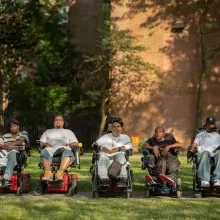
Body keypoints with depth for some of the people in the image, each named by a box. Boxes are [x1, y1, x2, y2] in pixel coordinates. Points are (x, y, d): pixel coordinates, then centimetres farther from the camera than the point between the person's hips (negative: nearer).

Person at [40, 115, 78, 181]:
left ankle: (60, 173, -55)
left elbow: (75, 143, 23)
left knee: (68, 153, -39)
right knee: (45, 152, -37)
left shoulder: (68, 132, 35)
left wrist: (69, 145, 1)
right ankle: (48, 173, -50)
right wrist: (46, 144, 3)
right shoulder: (48, 131, 37)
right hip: (51, 149, 1)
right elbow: (41, 142, 25)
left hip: (64, 149, 0)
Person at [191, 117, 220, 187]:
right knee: (205, 152, -40)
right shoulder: (201, 134, 33)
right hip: (202, 154, -1)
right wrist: (193, 149, -4)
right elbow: (194, 144, 19)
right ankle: (204, 180, -55)